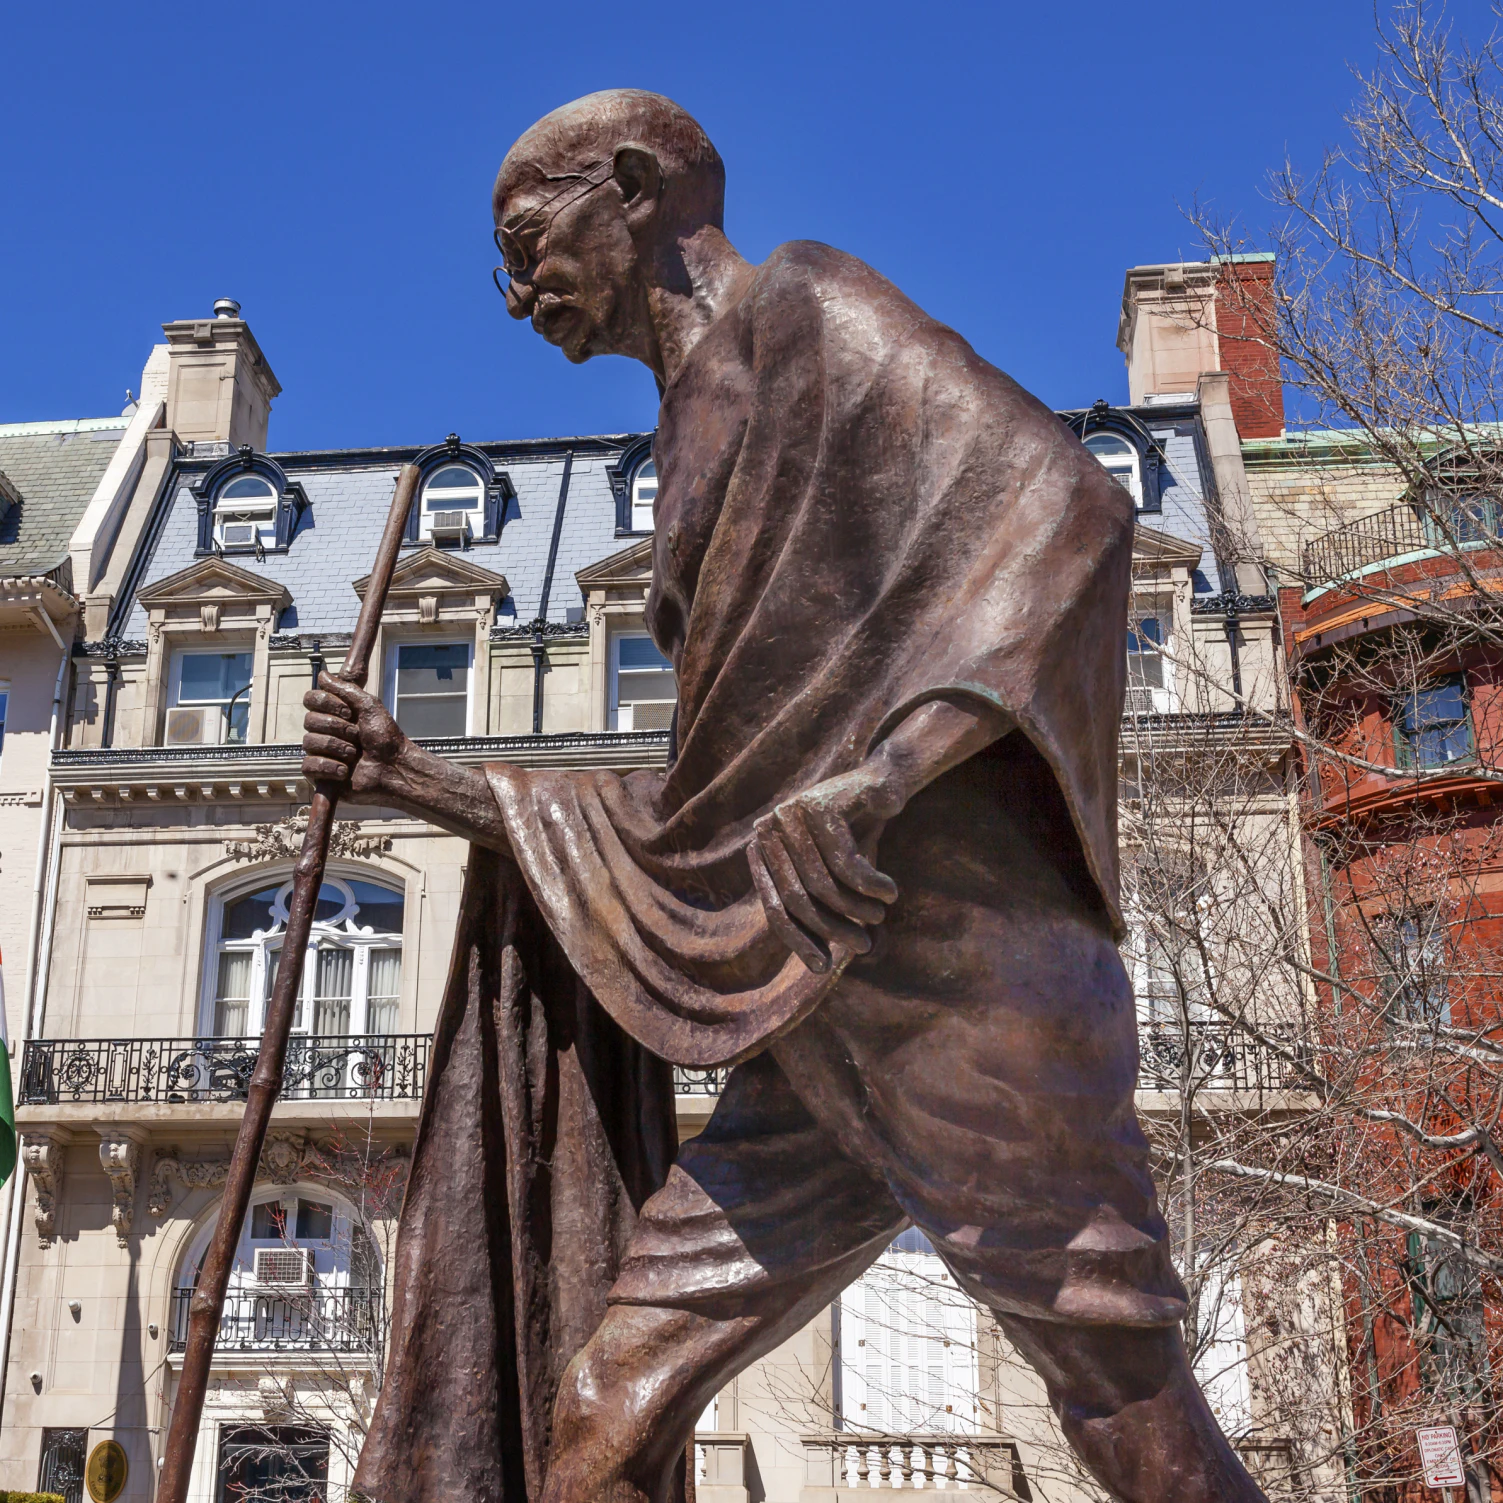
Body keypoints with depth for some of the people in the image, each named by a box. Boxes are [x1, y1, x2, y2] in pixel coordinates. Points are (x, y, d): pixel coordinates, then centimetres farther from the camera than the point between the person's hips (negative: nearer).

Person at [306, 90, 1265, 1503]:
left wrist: (870, 776, -23)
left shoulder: (802, 306, 4)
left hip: (949, 968, -9)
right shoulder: (702, 441, 27)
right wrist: (449, 792, 25)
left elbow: (1064, 503, -13)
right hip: (816, 1047, 9)